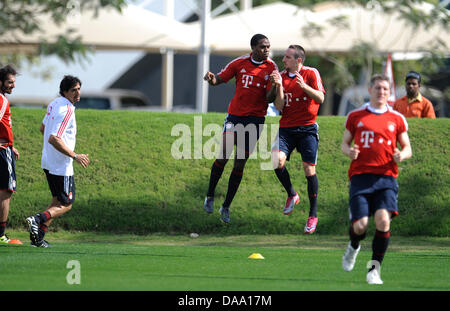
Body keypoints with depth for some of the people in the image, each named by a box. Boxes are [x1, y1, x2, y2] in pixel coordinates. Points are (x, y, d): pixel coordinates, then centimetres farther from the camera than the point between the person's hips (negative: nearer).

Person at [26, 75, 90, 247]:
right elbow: (53, 139, -27)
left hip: (48, 162, 10)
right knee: (66, 204, -2)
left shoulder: (54, 103, 8)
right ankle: (38, 219, -20)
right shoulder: (66, 110, -21)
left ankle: (38, 237, 10)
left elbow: (43, 128, 22)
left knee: (58, 201, 17)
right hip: (62, 165, -10)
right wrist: (75, 156, -23)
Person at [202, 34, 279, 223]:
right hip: (235, 115, 0)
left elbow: (269, 99, -7)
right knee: (223, 157, -12)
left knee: (240, 164, 2)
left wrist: (275, 87, -28)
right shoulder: (240, 63, 0)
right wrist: (211, 78, -18)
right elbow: (220, 79, 6)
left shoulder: (271, 68, -3)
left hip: (256, 119, 0)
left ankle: (226, 207, 12)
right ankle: (210, 196, 8)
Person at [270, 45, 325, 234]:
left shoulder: (311, 74, -1)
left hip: (307, 128, -3)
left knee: (309, 170, -6)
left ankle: (313, 215, 5)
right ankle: (291, 195, 3)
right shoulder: (282, 77, 8)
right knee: (277, 159, -22)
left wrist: (304, 86, -24)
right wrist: (279, 87, -11)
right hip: (286, 128, 3)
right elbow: (279, 106, 3)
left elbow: (320, 98, -10)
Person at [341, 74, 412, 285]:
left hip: (386, 178, 0)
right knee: (360, 225, -9)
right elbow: (345, 143, 17)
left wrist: (401, 155, -7)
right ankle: (353, 247, 29)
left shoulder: (397, 119, 12)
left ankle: (375, 268, -10)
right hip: (360, 176, 0)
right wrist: (349, 151, -7)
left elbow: (407, 148, 16)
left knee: (383, 219, -21)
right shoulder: (355, 116, 11)